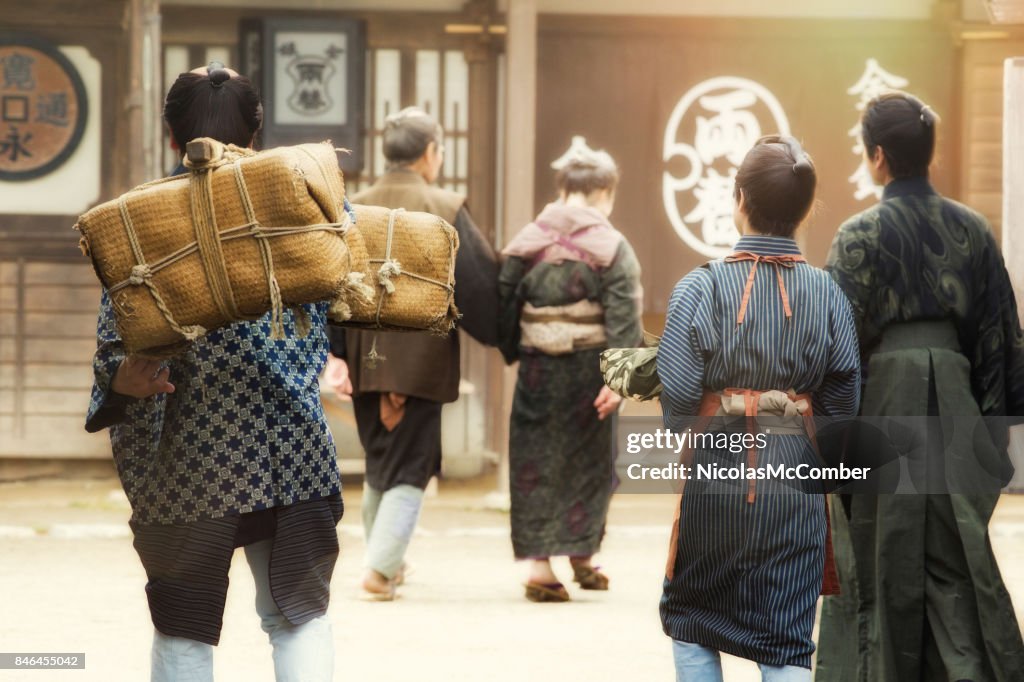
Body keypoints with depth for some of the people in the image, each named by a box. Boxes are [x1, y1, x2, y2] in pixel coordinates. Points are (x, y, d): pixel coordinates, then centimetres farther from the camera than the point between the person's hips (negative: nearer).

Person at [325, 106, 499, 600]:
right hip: (422, 363, -4)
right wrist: (504, 337, 8)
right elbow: (480, 282, -7)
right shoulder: (445, 211, -10)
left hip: (364, 361, 4)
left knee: (378, 463, 19)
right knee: (409, 467, 2)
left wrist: (335, 354, -1)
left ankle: (387, 561, 30)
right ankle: (380, 568, -10)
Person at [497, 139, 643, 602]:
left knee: (534, 465, 6)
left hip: (538, 369, 2)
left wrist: (512, 355, 18)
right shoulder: (612, 248, -4)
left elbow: (504, 306, 7)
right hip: (588, 369, -2)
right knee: (588, 464, 12)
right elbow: (624, 320, -12)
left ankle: (538, 562, -2)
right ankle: (581, 557, 19)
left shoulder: (525, 243, 5)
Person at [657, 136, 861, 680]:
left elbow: (677, 391, -11)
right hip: (794, 483, 2)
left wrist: (683, 447, 9)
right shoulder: (827, 294, -3)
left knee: (692, 621, 16)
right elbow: (842, 399, 0)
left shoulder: (703, 287, -10)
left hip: (715, 474, -2)